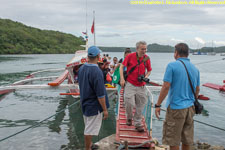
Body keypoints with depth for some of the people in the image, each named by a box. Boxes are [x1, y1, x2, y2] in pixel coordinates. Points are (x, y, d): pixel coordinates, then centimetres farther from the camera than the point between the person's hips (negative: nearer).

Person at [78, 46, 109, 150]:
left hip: (84, 103, 9)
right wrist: (105, 109, -16)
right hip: (94, 106, -8)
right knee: (90, 129, 6)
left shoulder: (81, 69, 0)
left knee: (88, 127, 24)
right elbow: (100, 94, -24)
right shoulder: (96, 71, -26)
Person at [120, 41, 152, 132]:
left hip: (141, 85, 3)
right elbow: (121, 67, 1)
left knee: (140, 105, 7)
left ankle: (137, 124, 23)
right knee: (129, 102, -10)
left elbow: (149, 70, 14)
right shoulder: (130, 56, -6)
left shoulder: (147, 58, 1)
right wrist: (122, 78, -9)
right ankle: (129, 118, 21)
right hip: (130, 84, -3)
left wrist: (146, 76, -7)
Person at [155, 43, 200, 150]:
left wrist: (158, 105, -10)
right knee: (187, 138, 17)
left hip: (176, 107, -6)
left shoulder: (172, 66, -12)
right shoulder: (195, 69, 8)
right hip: (190, 107, 7)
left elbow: (166, 87, -16)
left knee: (173, 139, 5)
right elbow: (197, 90, 15)